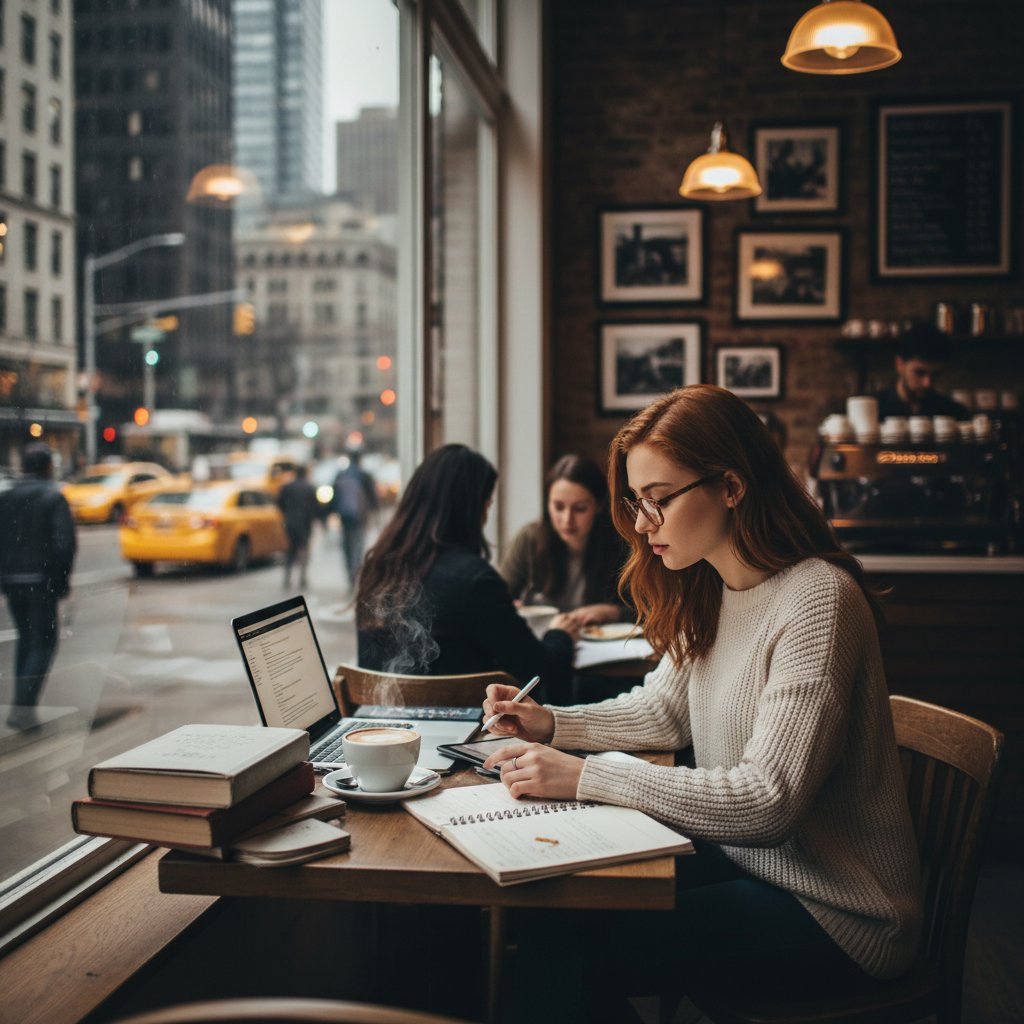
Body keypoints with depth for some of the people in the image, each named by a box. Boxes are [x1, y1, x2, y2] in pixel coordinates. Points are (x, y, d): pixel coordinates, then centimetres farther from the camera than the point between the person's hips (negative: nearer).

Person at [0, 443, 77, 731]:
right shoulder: (53, 497, -8)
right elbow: (64, 542, -16)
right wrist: (62, 579, -8)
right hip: (40, 581, -5)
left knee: (25, 639, 18)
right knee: (43, 641, 0)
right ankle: (23, 705, -12)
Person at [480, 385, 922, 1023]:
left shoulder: (817, 601, -23)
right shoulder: (710, 592, 5)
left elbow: (768, 801, -28)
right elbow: (664, 711, 15)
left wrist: (585, 778, -28)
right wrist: (552, 724, -1)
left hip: (835, 911, -7)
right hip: (740, 859, 7)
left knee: (581, 953, -17)